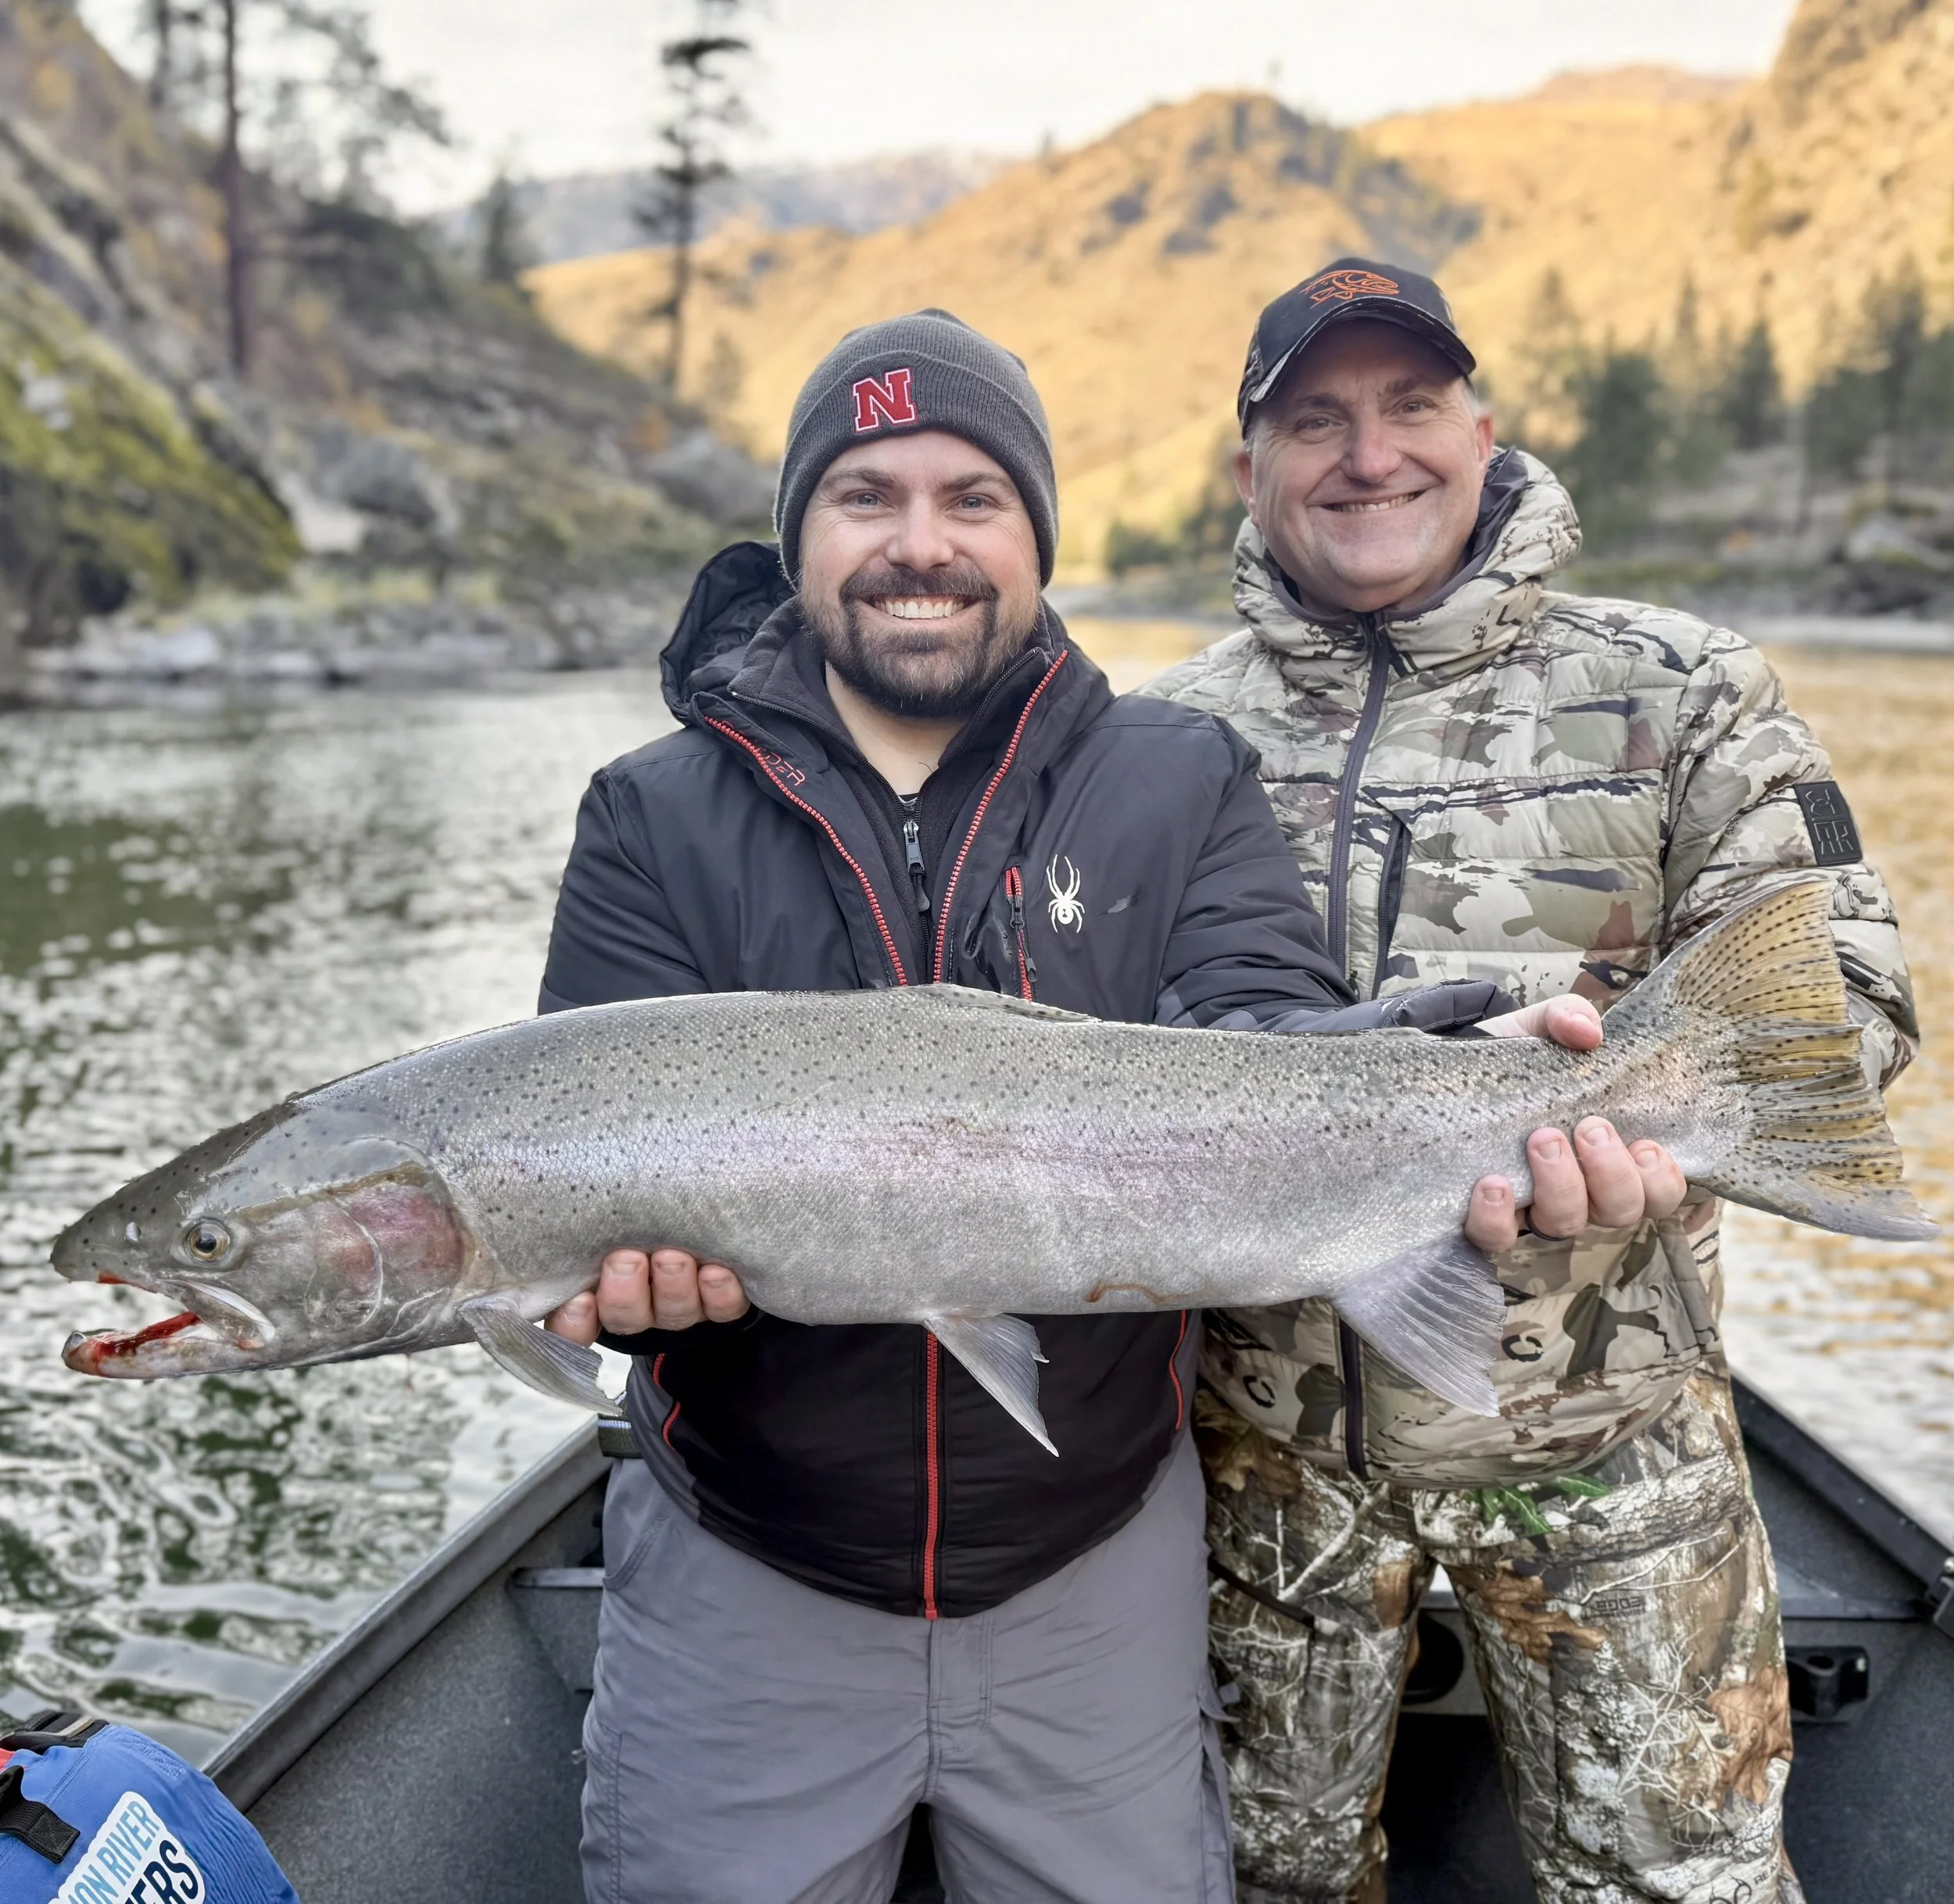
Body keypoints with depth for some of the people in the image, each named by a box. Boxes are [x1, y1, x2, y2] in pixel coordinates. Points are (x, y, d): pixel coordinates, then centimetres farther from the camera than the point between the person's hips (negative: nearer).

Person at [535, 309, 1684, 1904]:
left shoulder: (1179, 785, -1)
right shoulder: (655, 823, -2)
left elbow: (1270, 1042, -16)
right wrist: (637, 1251, -33)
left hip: (1096, 1564, 1)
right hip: (744, 1577, 0)